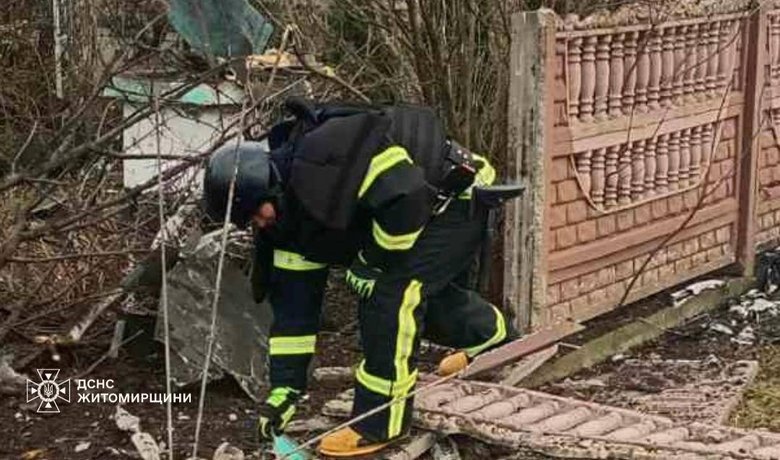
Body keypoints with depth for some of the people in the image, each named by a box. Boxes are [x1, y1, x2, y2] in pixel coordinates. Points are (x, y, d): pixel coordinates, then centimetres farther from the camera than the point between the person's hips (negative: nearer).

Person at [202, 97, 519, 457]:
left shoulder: (320, 160, -32)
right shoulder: (287, 217, -1)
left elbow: (406, 198, -36)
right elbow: (294, 301, 2)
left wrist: (372, 263, -21)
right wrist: (285, 387, 0)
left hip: (459, 196, -10)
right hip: (434, 206, 10)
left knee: (390, 294, -18)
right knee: (429, 291, 26)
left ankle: (380, 425, -9)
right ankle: (495, 336, 56)